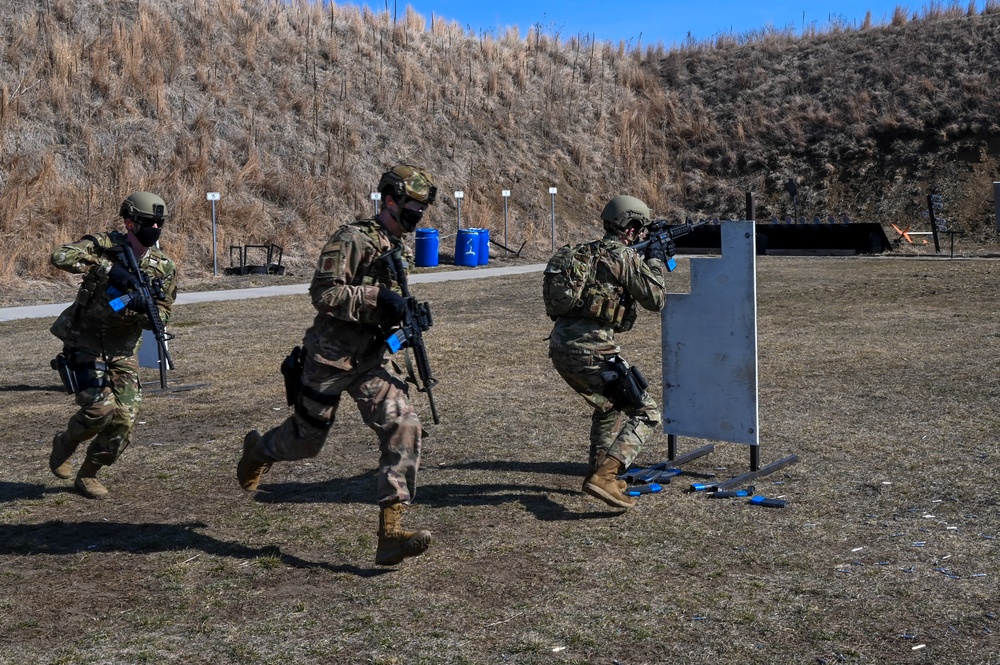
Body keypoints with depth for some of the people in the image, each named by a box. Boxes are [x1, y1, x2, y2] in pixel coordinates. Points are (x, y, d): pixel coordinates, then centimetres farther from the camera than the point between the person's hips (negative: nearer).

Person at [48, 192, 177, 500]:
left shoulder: (163, 267, 0)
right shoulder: (104, 245, -10)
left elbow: (160, 316, 0)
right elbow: (60, 256, -26)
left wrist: (144, 309, -24)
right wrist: (109, 268, -35)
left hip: (122, 350, 4)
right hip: (84, 342, -4)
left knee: (125, 419, -4)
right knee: (100, 408, -18)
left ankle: (88, 475, 18)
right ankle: (64, 444, 15)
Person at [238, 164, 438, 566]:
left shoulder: (399, 247, 12)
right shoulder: (352, 239, -14)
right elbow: (323, 292, -21)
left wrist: (406, 311, 5)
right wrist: (376, 297, -27)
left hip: (371, 359, 7)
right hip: (331, 356, -6)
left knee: (403, 427, -14)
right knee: (307, 437, 10)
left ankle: (390, 534, -14)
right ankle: (259, 451, 47)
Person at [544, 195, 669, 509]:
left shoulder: (584, 251, 18)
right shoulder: (625, 256, -6)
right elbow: (655, 301, 0)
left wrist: (643, 262, 28)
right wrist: (657, 263, 15)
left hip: (560, 347, 9)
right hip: (591, 350, -9)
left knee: (608, 405, 30)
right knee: (646, 414, -2)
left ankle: (599, 472, 31)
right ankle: (604, 476, -16)